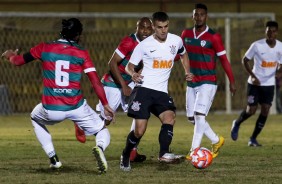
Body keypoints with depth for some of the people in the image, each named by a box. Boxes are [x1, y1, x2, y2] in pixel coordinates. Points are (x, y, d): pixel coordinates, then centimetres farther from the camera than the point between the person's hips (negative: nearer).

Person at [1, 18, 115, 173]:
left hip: (51, 110, 1)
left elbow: (17, 61, 14)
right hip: (76, 107, -1)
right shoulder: (81, 53, 0)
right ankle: (100, 147, -21)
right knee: (102, 130, 17)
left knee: (35, 118, 35)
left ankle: (53, 158, 24)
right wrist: (106, 105, 1)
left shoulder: (45, 48, 3)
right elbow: (95, 81, -5)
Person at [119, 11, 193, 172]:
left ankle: (164, 153, -33)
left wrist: (187, 72, 11)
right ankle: (126, 156, 15)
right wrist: (133, 74, -20)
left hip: (162, 92, 3)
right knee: (139, 131, -8)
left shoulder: (176, 40, 5)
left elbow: (184, 54, 28)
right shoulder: (144, 45, -4)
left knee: (170, 118, -24)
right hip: (144, 90, -3)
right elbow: (129, 66, 3)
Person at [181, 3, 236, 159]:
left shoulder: (213, 37, -10)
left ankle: (194, 151, -14)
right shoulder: (186, 34, 5)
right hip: (192, 83, 6)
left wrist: (232, 81, -5)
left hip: (208, 83, -6)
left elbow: (223, 59, -6)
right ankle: (216, 140, 26)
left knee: (199, 115, -17)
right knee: (192, 118, 8)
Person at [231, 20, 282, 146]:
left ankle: (253, 139, 9)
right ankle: (237, 123, 26)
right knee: (251, 110, -7)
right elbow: (245, 60, -5)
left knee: (265, 111, -4)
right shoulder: (257, 45, -13)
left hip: (269, 84, 4)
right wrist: (253, 76, -16)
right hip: (255, 83, -3)